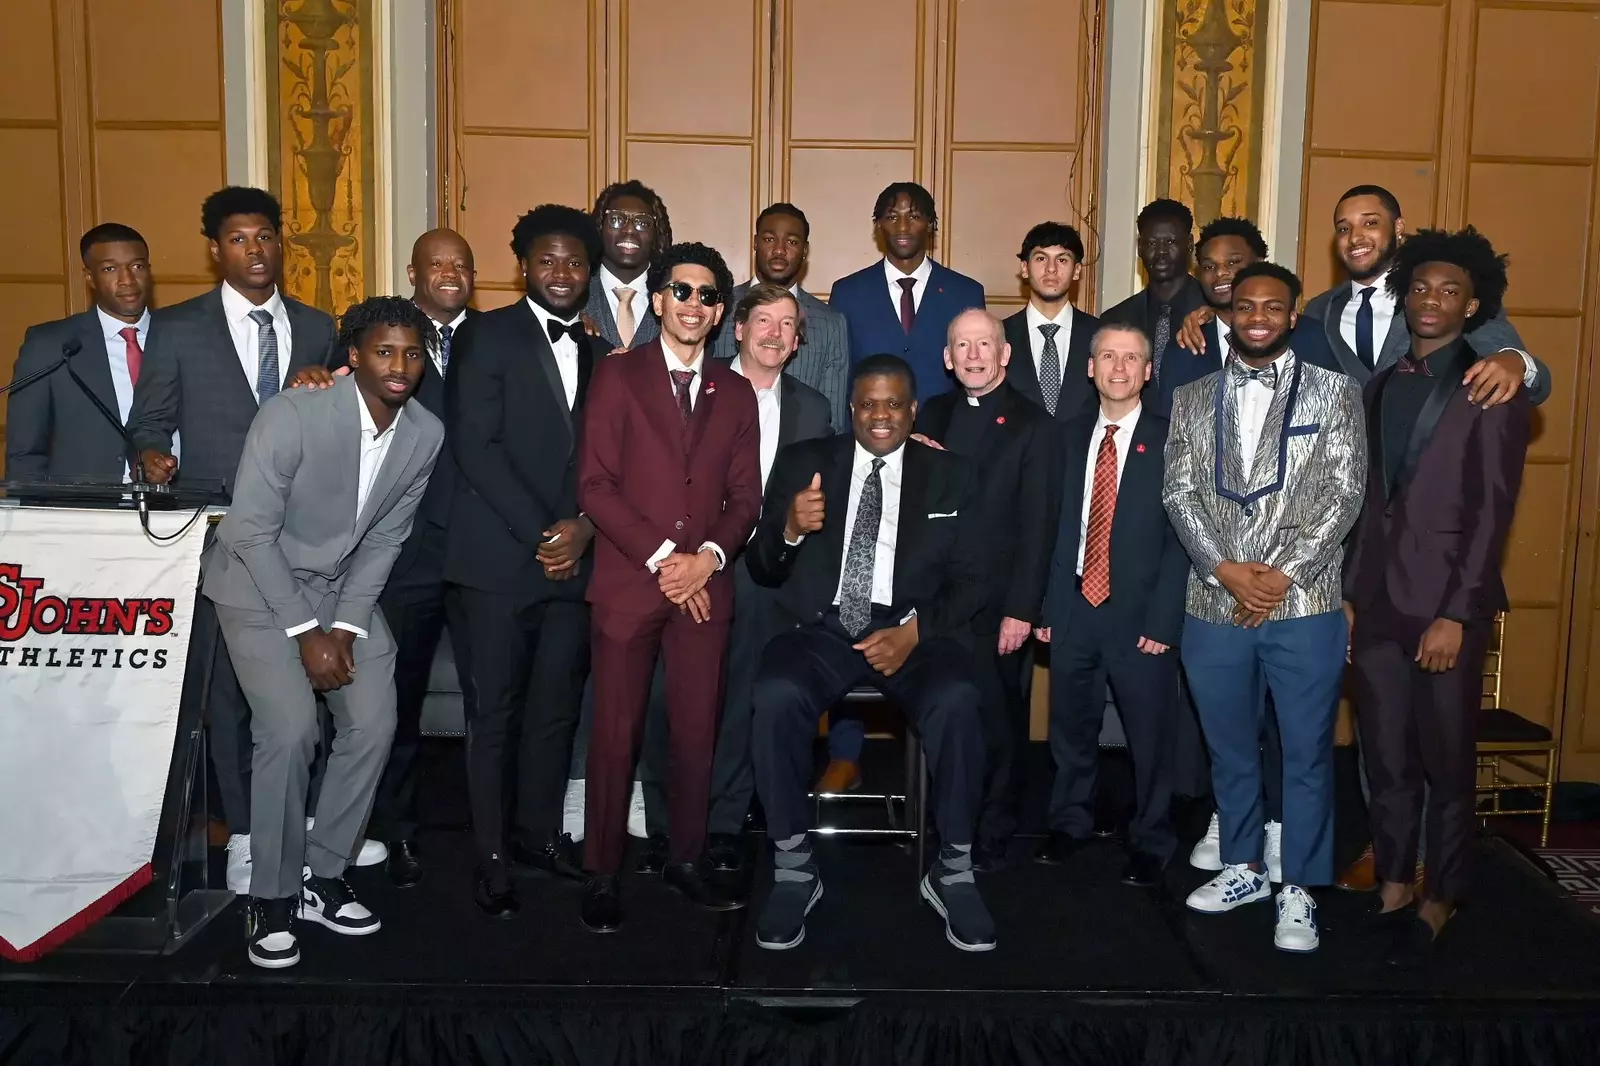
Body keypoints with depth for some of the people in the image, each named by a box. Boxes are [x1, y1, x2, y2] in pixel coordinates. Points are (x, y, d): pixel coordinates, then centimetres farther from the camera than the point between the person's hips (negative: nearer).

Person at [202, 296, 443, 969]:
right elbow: (251, 531, -20)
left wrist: (347, 625, -11)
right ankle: (272, 896, -1)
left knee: (374, 723, -6)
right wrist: (305, 632, -21)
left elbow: (383, 539, -1)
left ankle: (321, 876, 12)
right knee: (290, 728, -19)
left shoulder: (426, 434, -9)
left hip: (343, 585, 5)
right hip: (259, 582, -5)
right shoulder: (292, 415, -24)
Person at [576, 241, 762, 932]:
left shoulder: (734, 393, 14)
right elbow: (595, 485, -5)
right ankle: (602, 875, 14)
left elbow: (745, 497, 11)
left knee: (697, 731, 6)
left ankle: (685, 860, 23)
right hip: (627, 583, -3)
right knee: (615, 736, 1)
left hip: (704, 585, 3)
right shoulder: (617, 376, 3)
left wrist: (709, 556, -7)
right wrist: (662, 559, -11)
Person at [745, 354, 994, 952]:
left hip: (914, 632, 0)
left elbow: (970, 581, 5)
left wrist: (914, 629, -14)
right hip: (822, 628, 0)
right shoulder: (802, 463, 11)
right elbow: (762, 570, 9)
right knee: (776, 696, -32)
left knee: (956, 701, -32)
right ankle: (793, 869, -13)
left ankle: (953, 873, -11)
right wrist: (790, 530, -14)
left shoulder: (953, 477, 11)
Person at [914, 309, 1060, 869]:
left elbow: (1037, 526, -7)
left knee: (997, 726, 5)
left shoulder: (1033, 424, -3)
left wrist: (1021, 610, -11)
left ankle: (991, 838, 21)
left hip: (997, 606, -3)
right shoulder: (932, 414, 11)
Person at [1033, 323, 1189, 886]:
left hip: (1139, 615, -3)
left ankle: (1150, 841, 28)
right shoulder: (1069, 435, 8)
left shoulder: (1171, 440, -4)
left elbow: (1182, 538, -7)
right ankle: (1069, 823, 36)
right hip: (1074, 608, 3)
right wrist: (1047, 605, 2)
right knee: (1071, 729, 15)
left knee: (1149, 736, 8)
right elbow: (1054, 526, 7)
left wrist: (1162, 621, -13)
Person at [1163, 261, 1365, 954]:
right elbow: (1179, 494, 2)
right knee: (1230, 749, 15)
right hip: (1214, 606, 3)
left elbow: (1344, 493, -6)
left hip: (1305, 606, -2)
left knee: (1307, 753, 5)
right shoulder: (1193, 399, 9)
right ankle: (1242, 868, 32)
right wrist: (1225, 569, -11)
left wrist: (1284, 573, -13)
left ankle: (1298, 890, 19)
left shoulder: (1333, 391, 2)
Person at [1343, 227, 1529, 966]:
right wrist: (1349, 593, 10)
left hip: (1446, 603, -5)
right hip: (1377, 599, 5)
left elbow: (1493, 510, -9)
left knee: (1447, 762, 6)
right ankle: (1391, 886, 22)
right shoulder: (1383, 383, 13)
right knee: (1386, 758, 10)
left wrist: (1455, 614, -15)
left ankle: (1441, 900, 20)